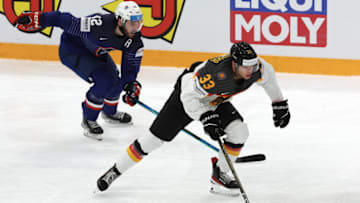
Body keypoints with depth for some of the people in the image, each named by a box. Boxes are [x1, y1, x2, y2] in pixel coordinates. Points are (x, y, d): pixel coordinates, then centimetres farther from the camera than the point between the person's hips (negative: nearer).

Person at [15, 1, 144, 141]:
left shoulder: (134, 39, -20)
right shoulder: (99, 26, -41)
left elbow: (131, 65, -8)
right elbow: (69, 22, -34)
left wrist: (132, 87, -19)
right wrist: (38, 20, -30)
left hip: (95, 51, 7)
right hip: (72, 49, -7)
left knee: (115, 81, 8)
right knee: (103, 81, -20)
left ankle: (110, 113, 40)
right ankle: (88, 120, 0)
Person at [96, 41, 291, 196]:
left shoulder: (255, 68, -24)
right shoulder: (215, 74, -42)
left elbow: (268, 75, 1)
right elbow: (189, 97, -32)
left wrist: (279, 104, 7)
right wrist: (206, 118, -36)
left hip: (215, 100, 6)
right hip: (187, 94, -6)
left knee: (239, 132, -13)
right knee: (155, 137, -5)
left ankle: (219, 174, 6)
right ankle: (115, 171, 10)